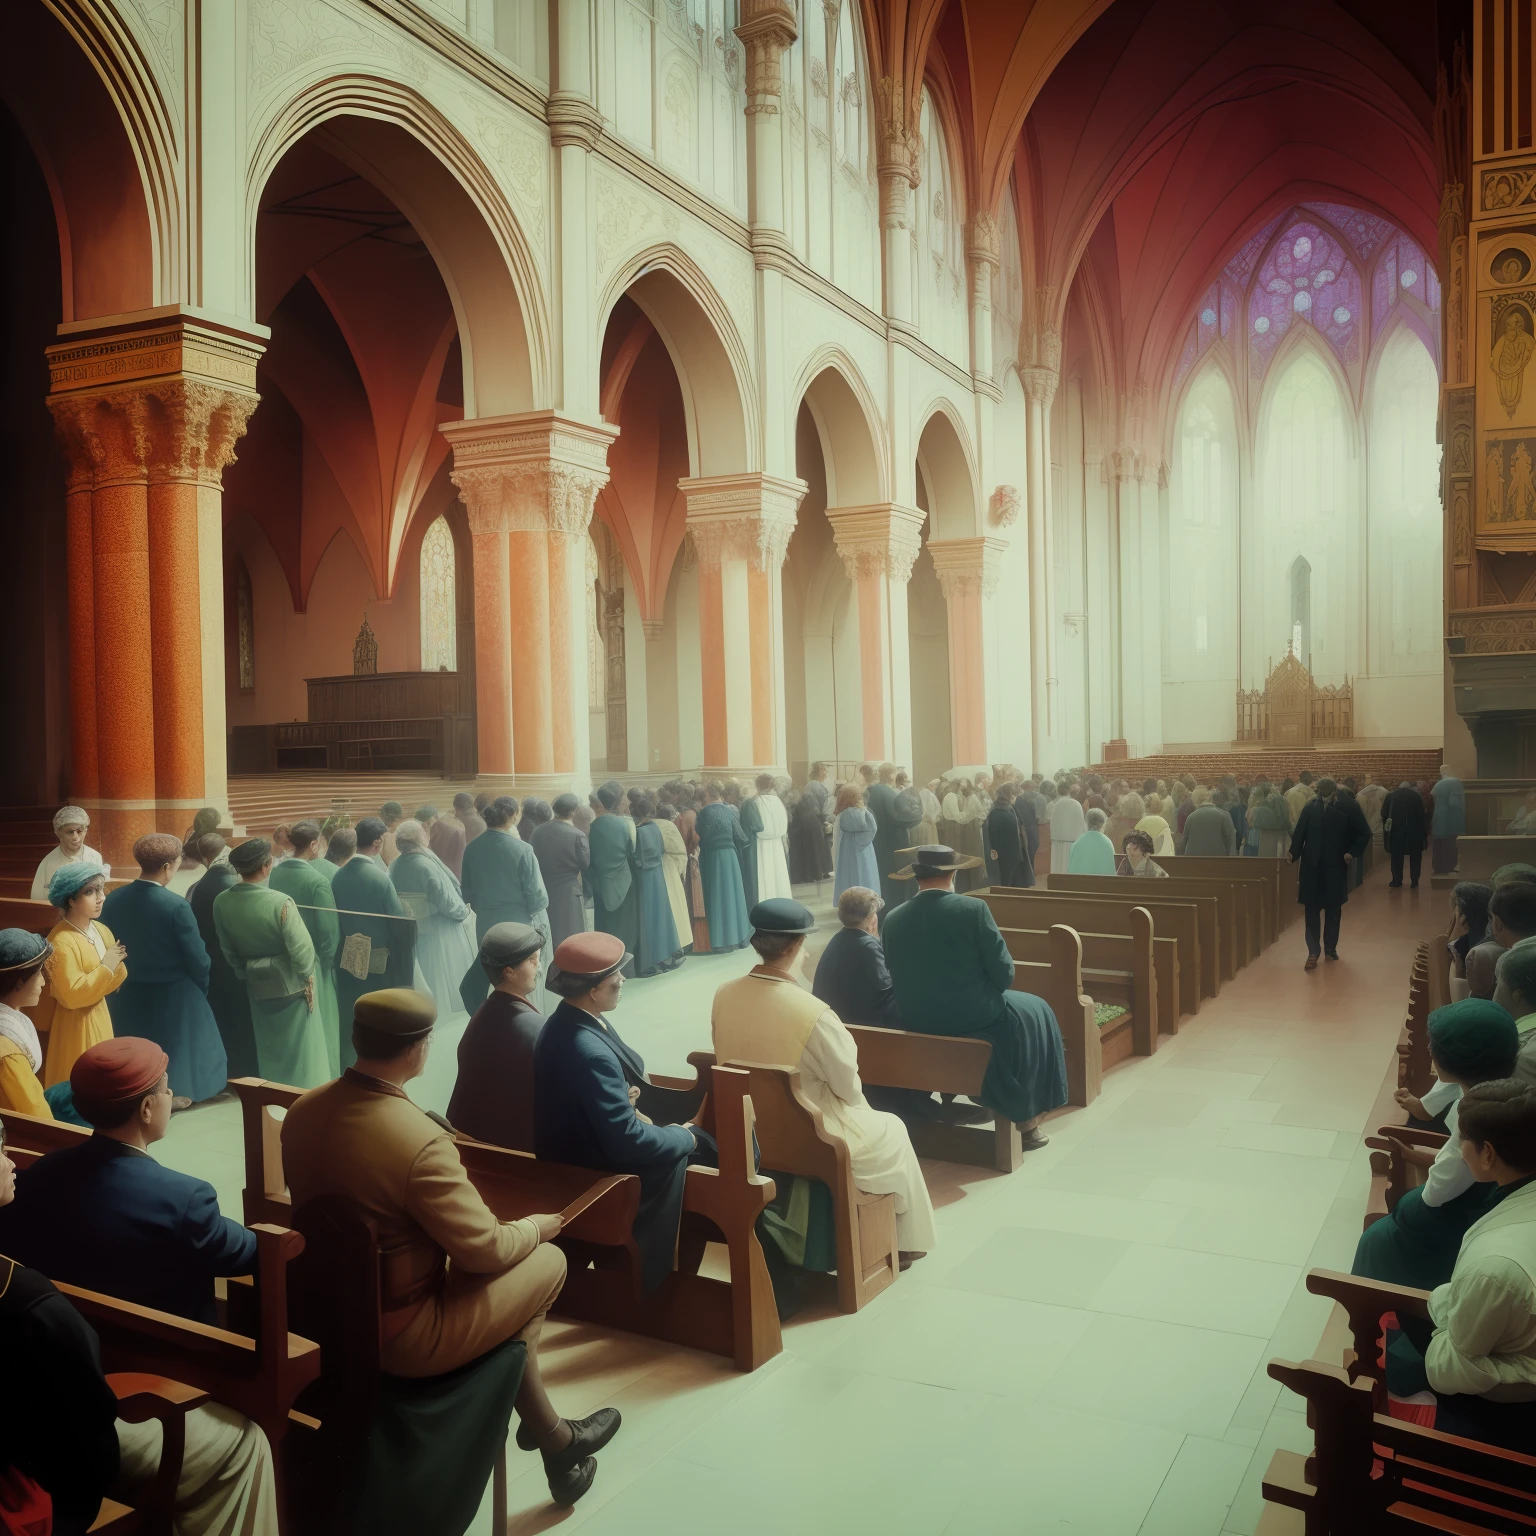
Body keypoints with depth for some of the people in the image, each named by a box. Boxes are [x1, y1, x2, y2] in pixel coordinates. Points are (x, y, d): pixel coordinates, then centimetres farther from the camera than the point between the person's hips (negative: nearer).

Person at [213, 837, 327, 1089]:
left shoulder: (222, 902, -10)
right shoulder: (280, 903, -28)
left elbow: (228, 950, 3)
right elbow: (301, 949, -22)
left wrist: (247, 975, 18)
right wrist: (308, 977, -3)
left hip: (257, 986, 5)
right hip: (290, 985, -5)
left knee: (268, 1049, 20)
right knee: (299, 1049, 11)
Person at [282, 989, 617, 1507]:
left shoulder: (302, 1111, -6)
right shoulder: (420, 1139, -31)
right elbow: (486, 1250, -22)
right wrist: (539, 1226, 0)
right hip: (398, 1335, -8)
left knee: (511, 1264, 22)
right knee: (547, 1261, 11)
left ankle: (551, 1434, 34)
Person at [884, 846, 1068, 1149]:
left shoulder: (893, 919, -4)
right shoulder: (973, 909, -15)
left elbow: (898, 978, 5)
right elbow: (1003, 973, -11)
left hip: (916, 1021, 5)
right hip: (971, 1016, -5)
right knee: (1032, 1013, 24)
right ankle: (1025, 1119, 28)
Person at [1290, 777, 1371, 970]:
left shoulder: (1349, 807, -6)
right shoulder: (1310, 807, -2)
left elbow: (1364, 833, 1)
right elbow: (1299, 832, 1)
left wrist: (1353, 852, -11)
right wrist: (1294, 853, -8)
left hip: (1336, 866, 0)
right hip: (1312, 865, 0)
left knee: (1333, 909, 13)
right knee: (1312, 909, 0)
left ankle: (1330, 947, 28)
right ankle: (1313, 951, 4)